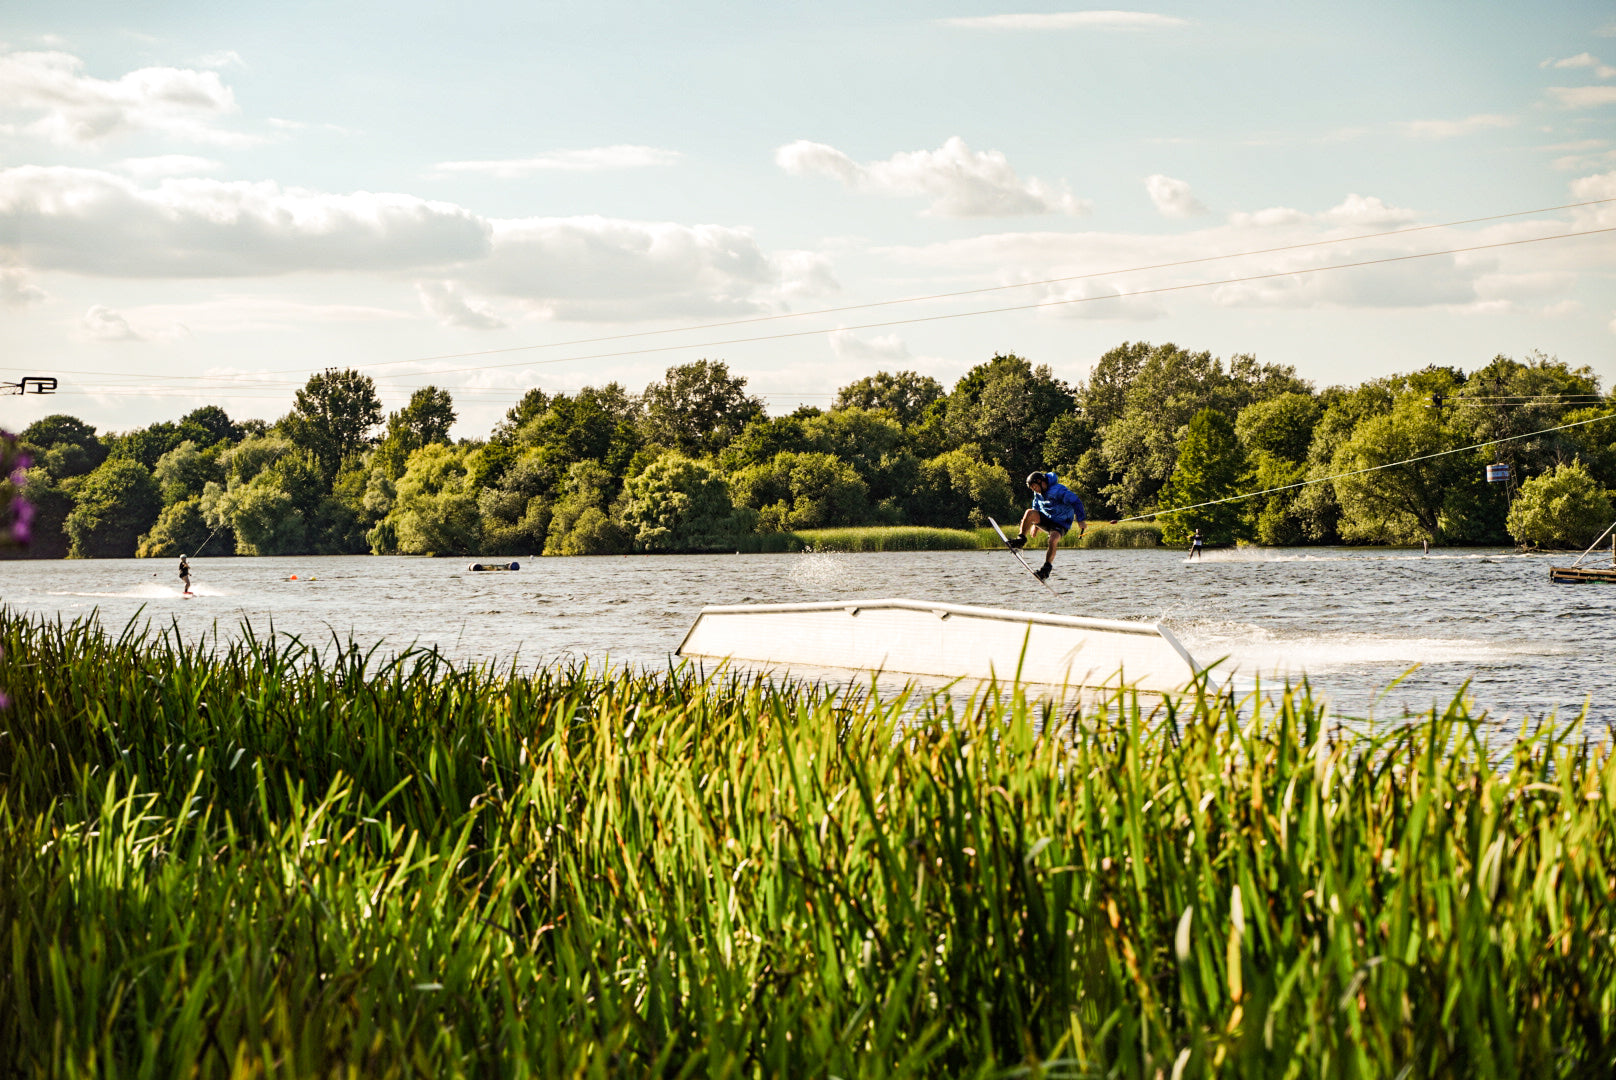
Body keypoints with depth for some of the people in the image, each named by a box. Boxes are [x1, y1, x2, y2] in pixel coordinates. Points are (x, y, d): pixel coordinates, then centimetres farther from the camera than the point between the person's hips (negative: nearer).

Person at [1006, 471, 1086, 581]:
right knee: (1030, 513, -21)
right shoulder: (1038, 494, 4)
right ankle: (1021, 539, -17)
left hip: (1060, 524, -6)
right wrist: (1035, 524, 22)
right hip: (1045, 520, 6)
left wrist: (1081, 520, -29)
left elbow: (1076, 502, -25)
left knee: (1053, 540, -34)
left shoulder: (1058, 490, -22)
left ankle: (1046, 568, -29)